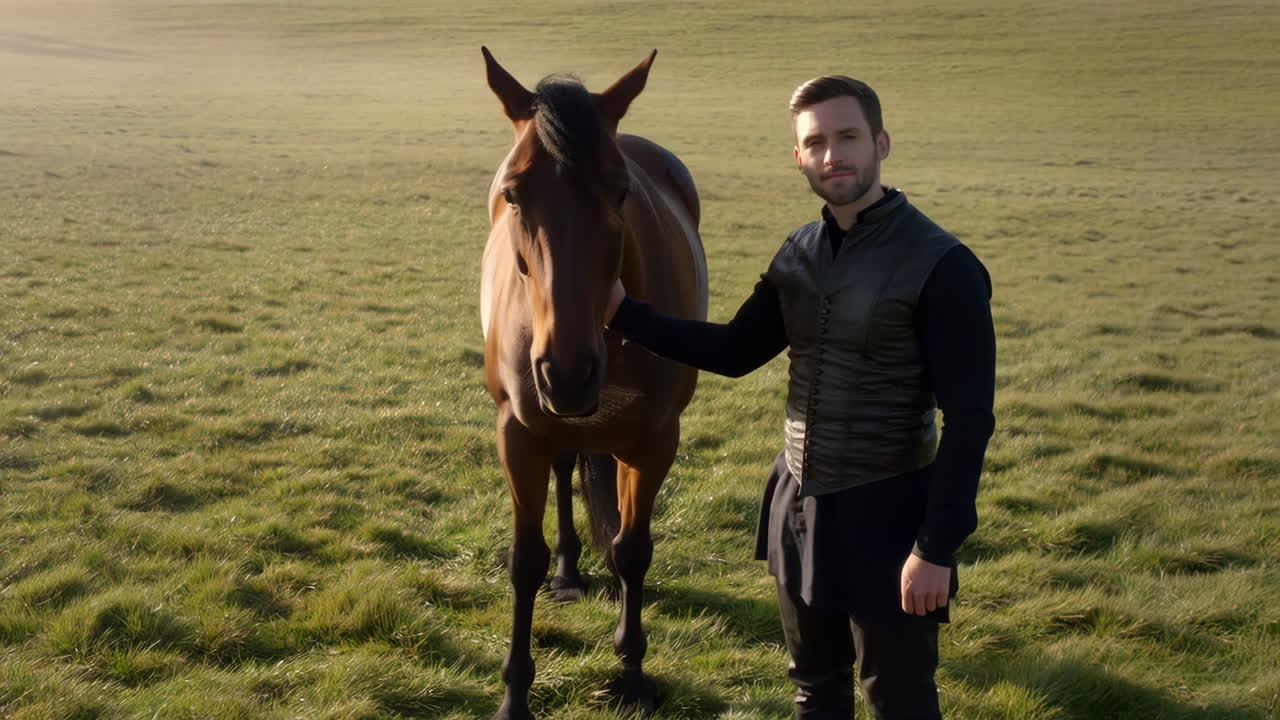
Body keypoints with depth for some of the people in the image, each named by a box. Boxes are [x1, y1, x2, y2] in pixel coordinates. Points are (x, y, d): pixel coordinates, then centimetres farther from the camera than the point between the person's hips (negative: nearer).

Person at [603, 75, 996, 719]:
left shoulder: (941, 267, -17)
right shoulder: (799, 253, 4)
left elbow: (968, 420, -18)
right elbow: (735, 352, 12)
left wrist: (937, 548, -21)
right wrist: (625, 314, 2)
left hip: (885, 515, -6)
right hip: (798, 504, 6)